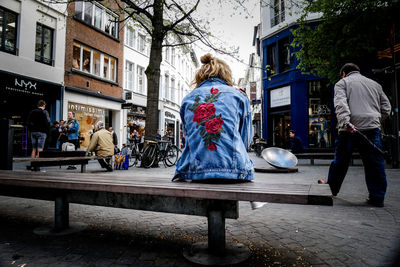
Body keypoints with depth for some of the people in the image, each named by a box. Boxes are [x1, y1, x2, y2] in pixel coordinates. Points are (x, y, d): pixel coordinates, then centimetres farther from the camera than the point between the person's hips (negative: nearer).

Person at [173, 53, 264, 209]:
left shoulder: (188, 99, 11)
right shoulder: (238, 96, 7)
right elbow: (246, 139, 11)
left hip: (194, 171, 2)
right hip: (233, 169, -1)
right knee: (248, 163, 33)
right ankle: (254, 199, 43)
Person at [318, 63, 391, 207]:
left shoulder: (342, 83, 10)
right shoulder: (375, 84, 23)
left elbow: (340, 103, -11)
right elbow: (386, 108, 20)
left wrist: (346, 122, -21)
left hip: (349, 129, -3)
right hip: (372, 128, 3)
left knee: (340, 160, 10)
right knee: (375, 163, 7)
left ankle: (332, 187, 27)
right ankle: (377, 197, 11)